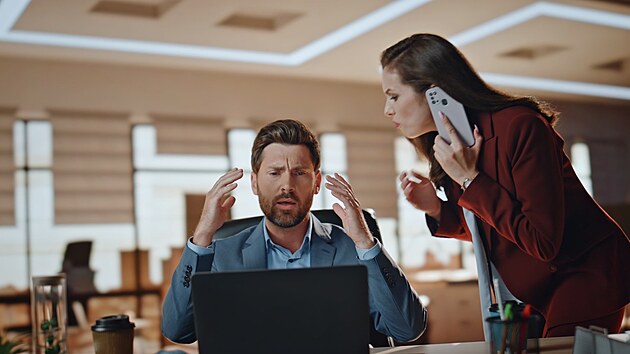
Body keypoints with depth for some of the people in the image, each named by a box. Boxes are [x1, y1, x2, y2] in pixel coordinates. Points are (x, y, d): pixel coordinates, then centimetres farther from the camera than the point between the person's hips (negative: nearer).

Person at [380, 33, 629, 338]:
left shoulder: (519, 126, -24)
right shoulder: (447, 150, 0)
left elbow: (544, 243, -26)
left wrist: (471, 180, -26)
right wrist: (437, 210, -7)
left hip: (586, 276, -7)